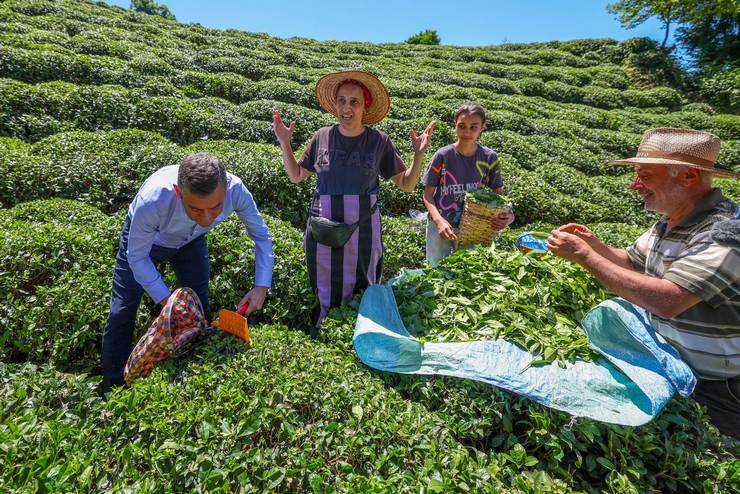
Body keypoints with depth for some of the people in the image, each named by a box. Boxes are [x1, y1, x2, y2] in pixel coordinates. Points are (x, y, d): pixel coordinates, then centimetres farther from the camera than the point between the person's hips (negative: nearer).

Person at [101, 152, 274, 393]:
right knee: (121, 313, -3)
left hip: (190, 241, 2)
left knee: (199, 312, 3)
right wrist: (168, 301, -29)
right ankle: (113, 388, 19)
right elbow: (137, 257, -25)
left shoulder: (236, 190, -38)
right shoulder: (152, 201, -44)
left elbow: (262, 237, -20)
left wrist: (262, 286, -28)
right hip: (143, 238, -2)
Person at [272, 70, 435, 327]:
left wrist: (419, 154, -10)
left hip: (363, 230, -1)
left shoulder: (379, 141, -2)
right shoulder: (322, 137, 1)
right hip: (323, 231, 1)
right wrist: (285, 144, 1)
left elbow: (407, 185, 4)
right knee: (324, 295, 13)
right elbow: (296, 176, 13)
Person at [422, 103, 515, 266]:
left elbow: (498, 193, 0)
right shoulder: (443, 155, -13)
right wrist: (439, 220, -26)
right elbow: (428, 194, -9)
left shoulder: (489, 157, -8)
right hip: (440, 226, -1)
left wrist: (508, 216, -21)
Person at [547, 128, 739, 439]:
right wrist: (594, 244, -6)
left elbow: (666, 301, -38)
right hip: (668, 363, 7)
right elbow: (630, 263, 15)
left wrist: (585, 255, -31)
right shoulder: (668, 224, 0)